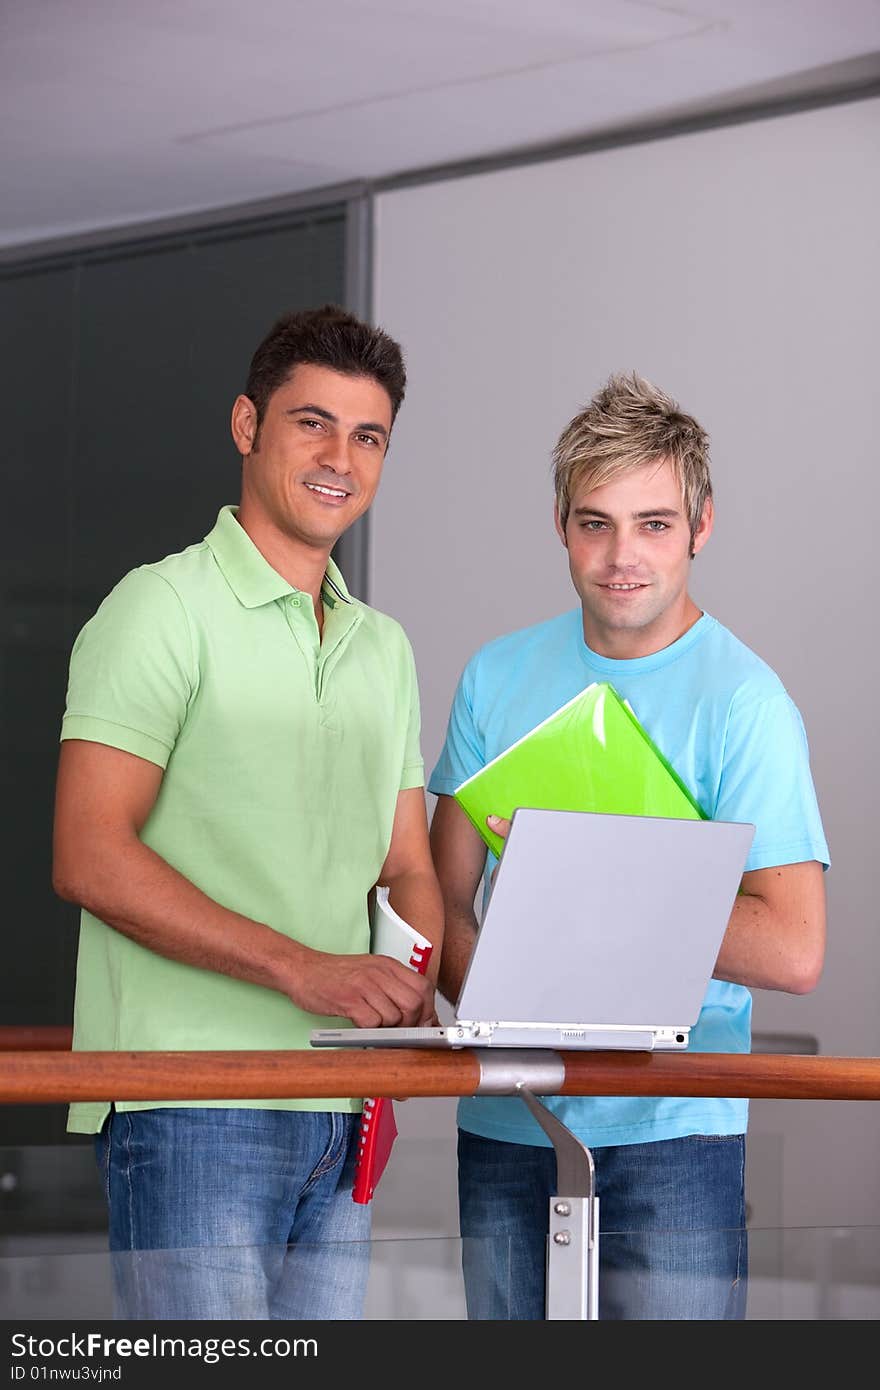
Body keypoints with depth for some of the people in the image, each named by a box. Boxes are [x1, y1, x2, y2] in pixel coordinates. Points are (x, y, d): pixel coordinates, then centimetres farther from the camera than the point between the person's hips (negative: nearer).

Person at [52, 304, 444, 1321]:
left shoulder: (383, 646, 19)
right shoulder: (165, 608, -4)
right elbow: (90, 859, -13)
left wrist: (413, 1000, -2)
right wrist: (301, 967, -19)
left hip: (340, 1113, 7)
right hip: (191, 1104, -7)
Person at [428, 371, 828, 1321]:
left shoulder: (741, 701, -7)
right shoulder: (499, 678, 8)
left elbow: (793, 953, -14)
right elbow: (445, 898, 10)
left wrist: (594, 889, -14)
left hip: (670, 1134, -4)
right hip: (505, 1127, 4)